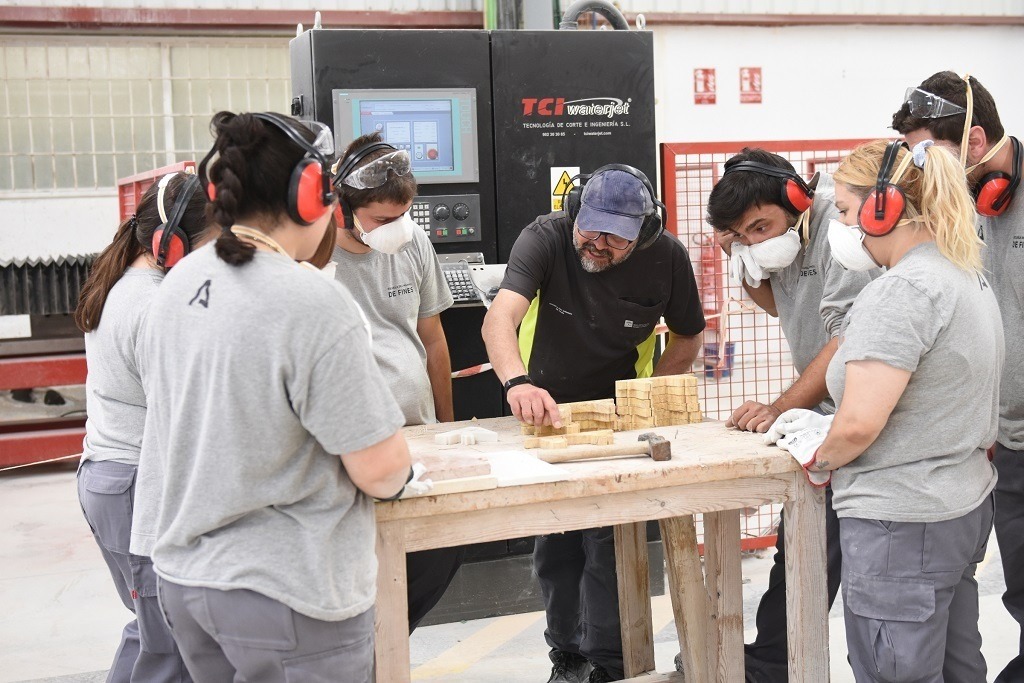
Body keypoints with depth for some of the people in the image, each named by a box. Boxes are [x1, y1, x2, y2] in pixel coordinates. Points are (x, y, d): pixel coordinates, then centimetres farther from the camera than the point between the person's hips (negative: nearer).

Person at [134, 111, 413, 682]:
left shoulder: (180, 282, 1)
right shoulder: (311, 302, -22)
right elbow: (380, 467, -19)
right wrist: (397, 474, 4)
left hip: (183, 573, 8)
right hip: (286, 594, -7)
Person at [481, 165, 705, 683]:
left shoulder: (668, 259, -17)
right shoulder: (545, 239, -24)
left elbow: (688, 336, 0)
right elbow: (499, 318, -39)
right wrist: (517, 382, -58)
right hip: (543, 408, 1)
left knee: (609, 540, -6)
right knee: (554, 543, 9)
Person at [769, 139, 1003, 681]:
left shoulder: (902, 290, -20)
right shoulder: (968, 279, 10)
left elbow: (858, 424, -25)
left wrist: (820, 458, -5)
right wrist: (829, 428, 11)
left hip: (901, 529, -10)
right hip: (964, 509, 10)